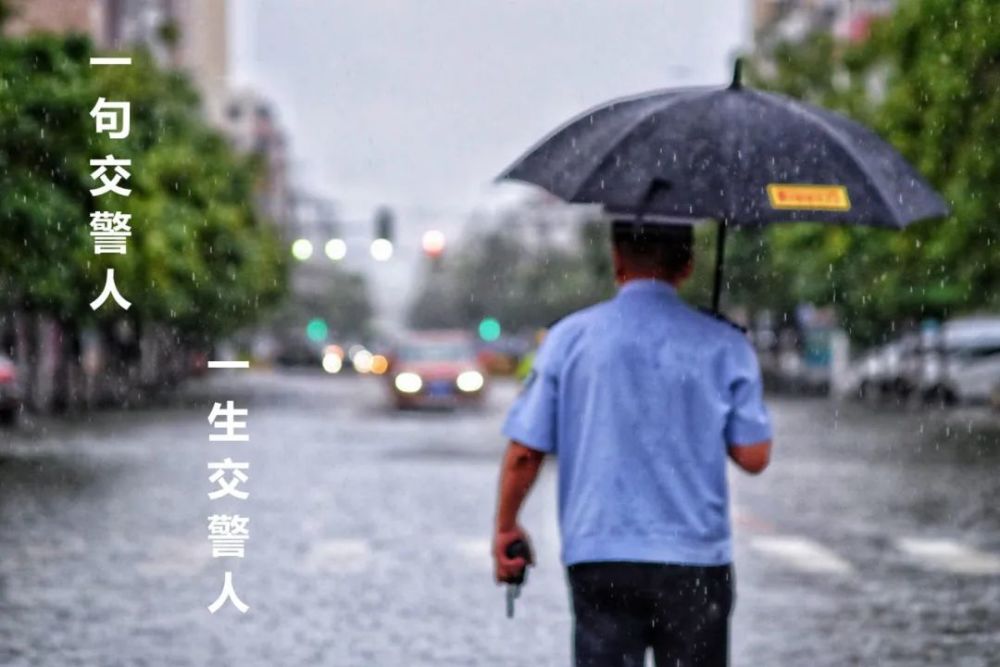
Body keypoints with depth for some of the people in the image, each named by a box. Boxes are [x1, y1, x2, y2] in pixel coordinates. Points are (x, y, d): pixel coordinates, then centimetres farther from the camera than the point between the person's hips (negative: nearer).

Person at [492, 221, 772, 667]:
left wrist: (506, 528, 15)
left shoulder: (570, 338, 0)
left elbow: (525, 451, 0)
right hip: (695, 561, 0)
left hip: (598, 558, 0)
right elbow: (753, 456, 0)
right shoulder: (725, 346, 0)